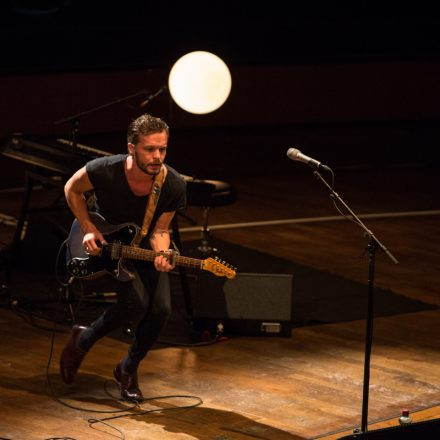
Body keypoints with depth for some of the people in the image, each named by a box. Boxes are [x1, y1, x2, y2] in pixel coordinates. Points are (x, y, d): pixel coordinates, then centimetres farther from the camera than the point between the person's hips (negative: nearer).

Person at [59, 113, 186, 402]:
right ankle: (83, 340, 4)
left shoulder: (174, 186, -22)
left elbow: (160, 230, -11)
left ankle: (128, 369, 11)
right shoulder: (105, 171, -28)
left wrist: (161, 254, -32)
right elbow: (72, 189, -6)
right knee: (136, 303, -25)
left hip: (144, 247, 3)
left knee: (161, 309, -16)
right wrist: (88, 229, -15)